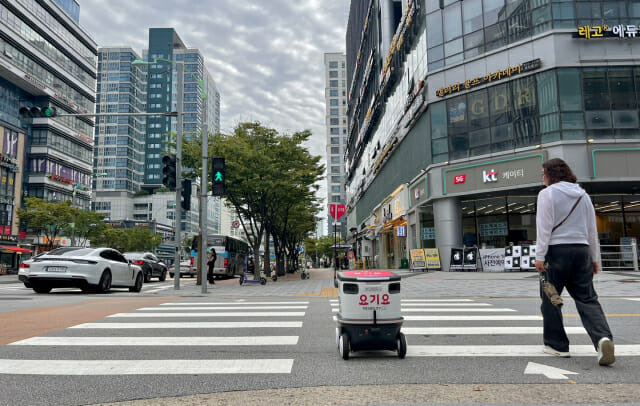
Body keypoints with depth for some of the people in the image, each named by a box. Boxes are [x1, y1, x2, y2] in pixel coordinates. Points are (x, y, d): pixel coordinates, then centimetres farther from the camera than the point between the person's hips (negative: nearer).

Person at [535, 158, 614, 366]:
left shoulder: (547, 194, -4)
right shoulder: (583, 194, 15)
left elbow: (544, 227, -10)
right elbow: (592, 229, 18)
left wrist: (540, 256, -8)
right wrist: (595, 258, 23)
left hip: (557, 250, -5)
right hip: (581, 250, 6)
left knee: (550, 298, 6)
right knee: (587, 299, 6)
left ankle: (557, 344, 12)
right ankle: (603, 338, -15)